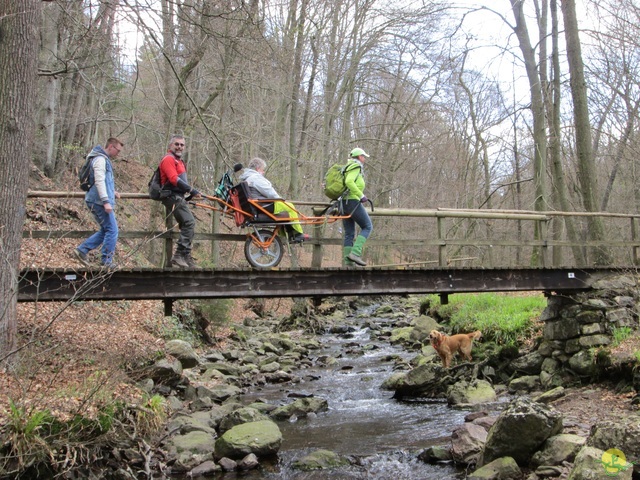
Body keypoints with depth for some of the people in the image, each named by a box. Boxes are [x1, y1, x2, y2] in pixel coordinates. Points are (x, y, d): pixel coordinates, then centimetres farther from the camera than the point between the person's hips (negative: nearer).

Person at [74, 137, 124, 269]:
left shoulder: (104, 159, 20)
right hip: (99, 201, -10)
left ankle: (82, 250, 13)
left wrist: (112, 192, 16)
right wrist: (106, 201, -25)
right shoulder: (100, 159, -11)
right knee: (112, 230, -6)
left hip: (96, 202, 10)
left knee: (105, 230, 14)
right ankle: (106, 261, -1)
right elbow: (99, 181, -20)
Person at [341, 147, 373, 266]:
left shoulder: (348, 167, 22)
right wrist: (361, 195, -21)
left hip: (343, 202, 9)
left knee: (349, 233, 8)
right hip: (353, 201, -9)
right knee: (367, 227, -2)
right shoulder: (356, 167, -6)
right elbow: (349, 182, -22)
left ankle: (348, 262, 5)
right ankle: (355, 253, -16)